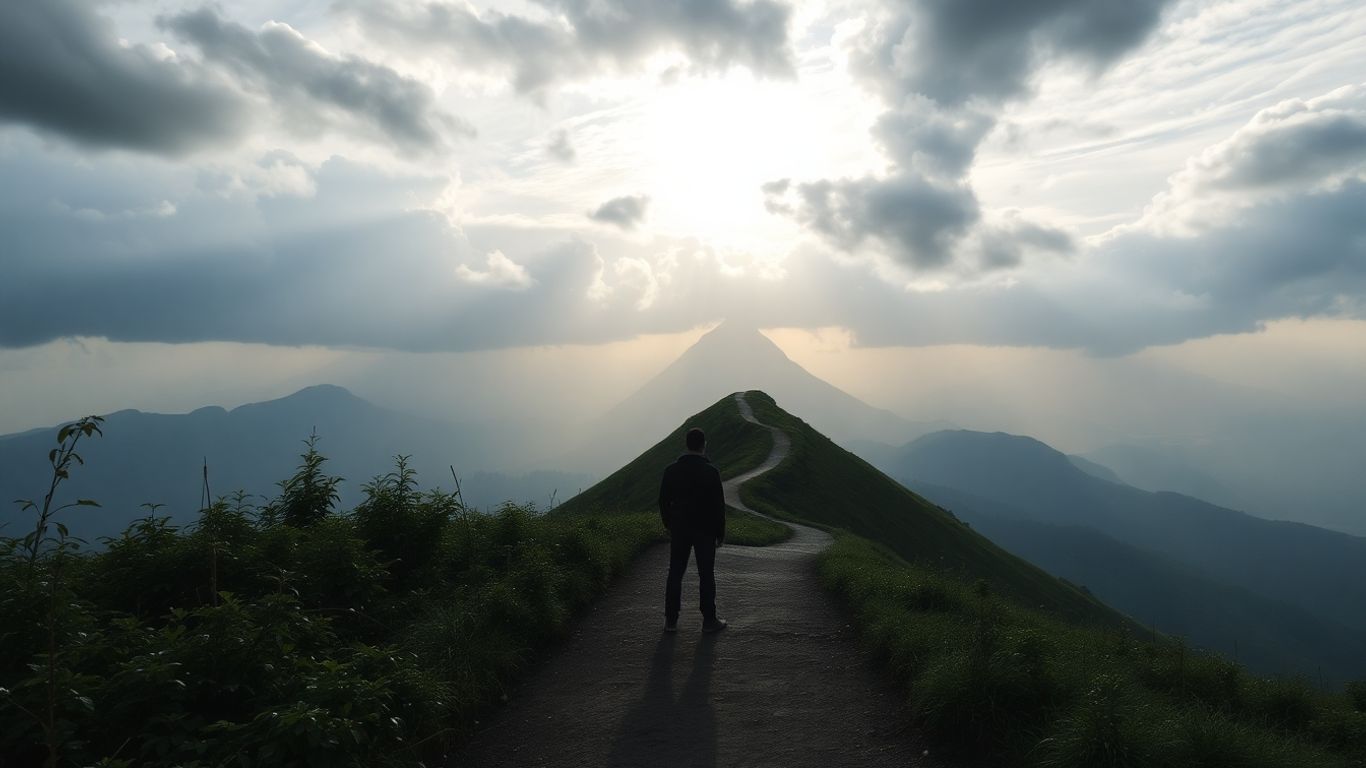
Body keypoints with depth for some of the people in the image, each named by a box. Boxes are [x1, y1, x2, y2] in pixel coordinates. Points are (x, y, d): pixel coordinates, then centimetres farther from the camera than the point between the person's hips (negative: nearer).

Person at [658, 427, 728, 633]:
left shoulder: (671, 470, -2)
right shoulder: (710, 472, -13)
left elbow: (663, 501, 4)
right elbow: (718, 504, -9)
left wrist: (669, 525, 15)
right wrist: (720, 532, 1)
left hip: (679, 530, 3)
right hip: (705, 530, -3)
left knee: (675, 574, 9)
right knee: (706, 575, 6)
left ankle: (671, 620, 13)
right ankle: (709, 620, 13)